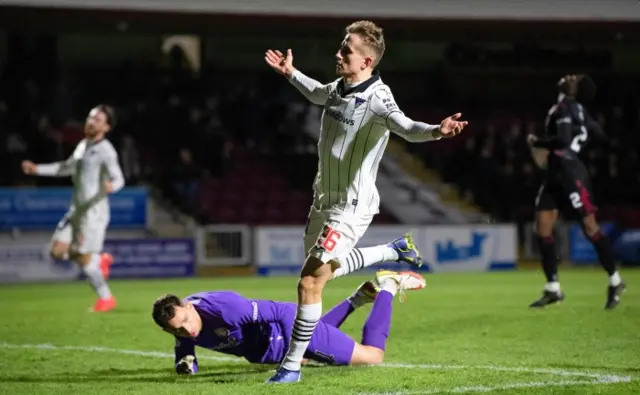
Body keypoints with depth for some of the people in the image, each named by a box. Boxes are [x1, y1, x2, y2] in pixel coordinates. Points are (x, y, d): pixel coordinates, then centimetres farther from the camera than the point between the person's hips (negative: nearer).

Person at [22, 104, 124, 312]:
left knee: (83, 257, -7)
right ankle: (100, 260, 25)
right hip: (76, 209, 8)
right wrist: (38, 169, 29)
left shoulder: (105, 151, -13)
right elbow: (67, 167, 28)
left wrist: (111, 185, -45)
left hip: (94, 210, -8)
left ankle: (106, 298, 11)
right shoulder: (83, 145, 12)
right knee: (58, 251, 3)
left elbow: (118, 178, -21)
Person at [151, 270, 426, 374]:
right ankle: (361, 297, 44)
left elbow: (284, 311, -34)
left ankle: (387, 287, 22)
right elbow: (185, 358, 0)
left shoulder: (224, 307, -41)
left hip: (292, 329, -8)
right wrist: (186, 363, -24)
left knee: (372, 356, 2)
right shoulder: (180, 323, -18)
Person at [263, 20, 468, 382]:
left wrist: (436, 131, -60)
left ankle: (291, 366, -2)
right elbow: (318, 94, 28)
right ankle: (394, 251, 47)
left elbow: (407, 128, -40)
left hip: (351, 206, -9)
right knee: (324, 270, 28)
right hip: (324, 199, 9)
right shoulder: (339, 88, 2)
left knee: (310, 282, -12)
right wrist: (290, 73, 40)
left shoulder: (375, 98, -23)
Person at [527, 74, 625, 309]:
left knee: (589, 227, -3)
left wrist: (538, 143, -12)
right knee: (542, 228, 3)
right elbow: (599, 135, 21)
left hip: (570, 174, -10)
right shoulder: (576, 109, 12)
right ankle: (553, 289, 6)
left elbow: (563, 139, -27)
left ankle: (615, 281, 8)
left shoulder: (566, 108, -14)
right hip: (555, 174, 10)